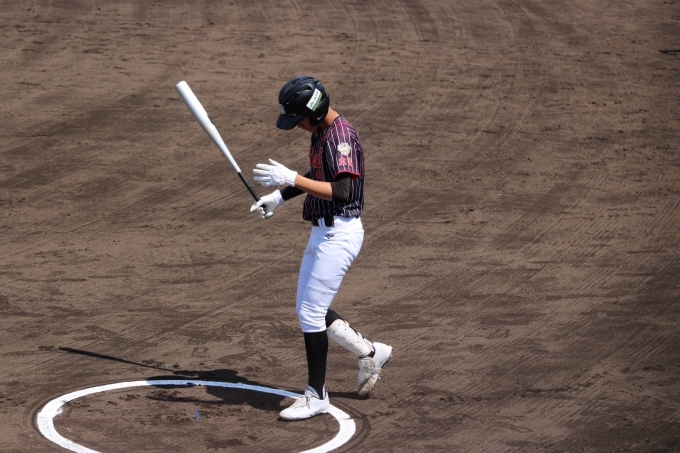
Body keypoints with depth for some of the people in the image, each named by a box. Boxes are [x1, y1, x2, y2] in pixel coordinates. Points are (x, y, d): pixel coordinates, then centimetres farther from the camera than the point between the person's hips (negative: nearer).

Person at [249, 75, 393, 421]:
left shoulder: (341, 136, -21)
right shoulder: (320, 132, 10)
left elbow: (340, 190, -31)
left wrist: (290, 178, -32)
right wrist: (279, 197, 15)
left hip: (339, 234, -10)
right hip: (322, 232, 10)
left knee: (311, 313, -6)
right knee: (307, 311, 17)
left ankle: (316, 396, 5)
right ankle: (370, 353, 28)